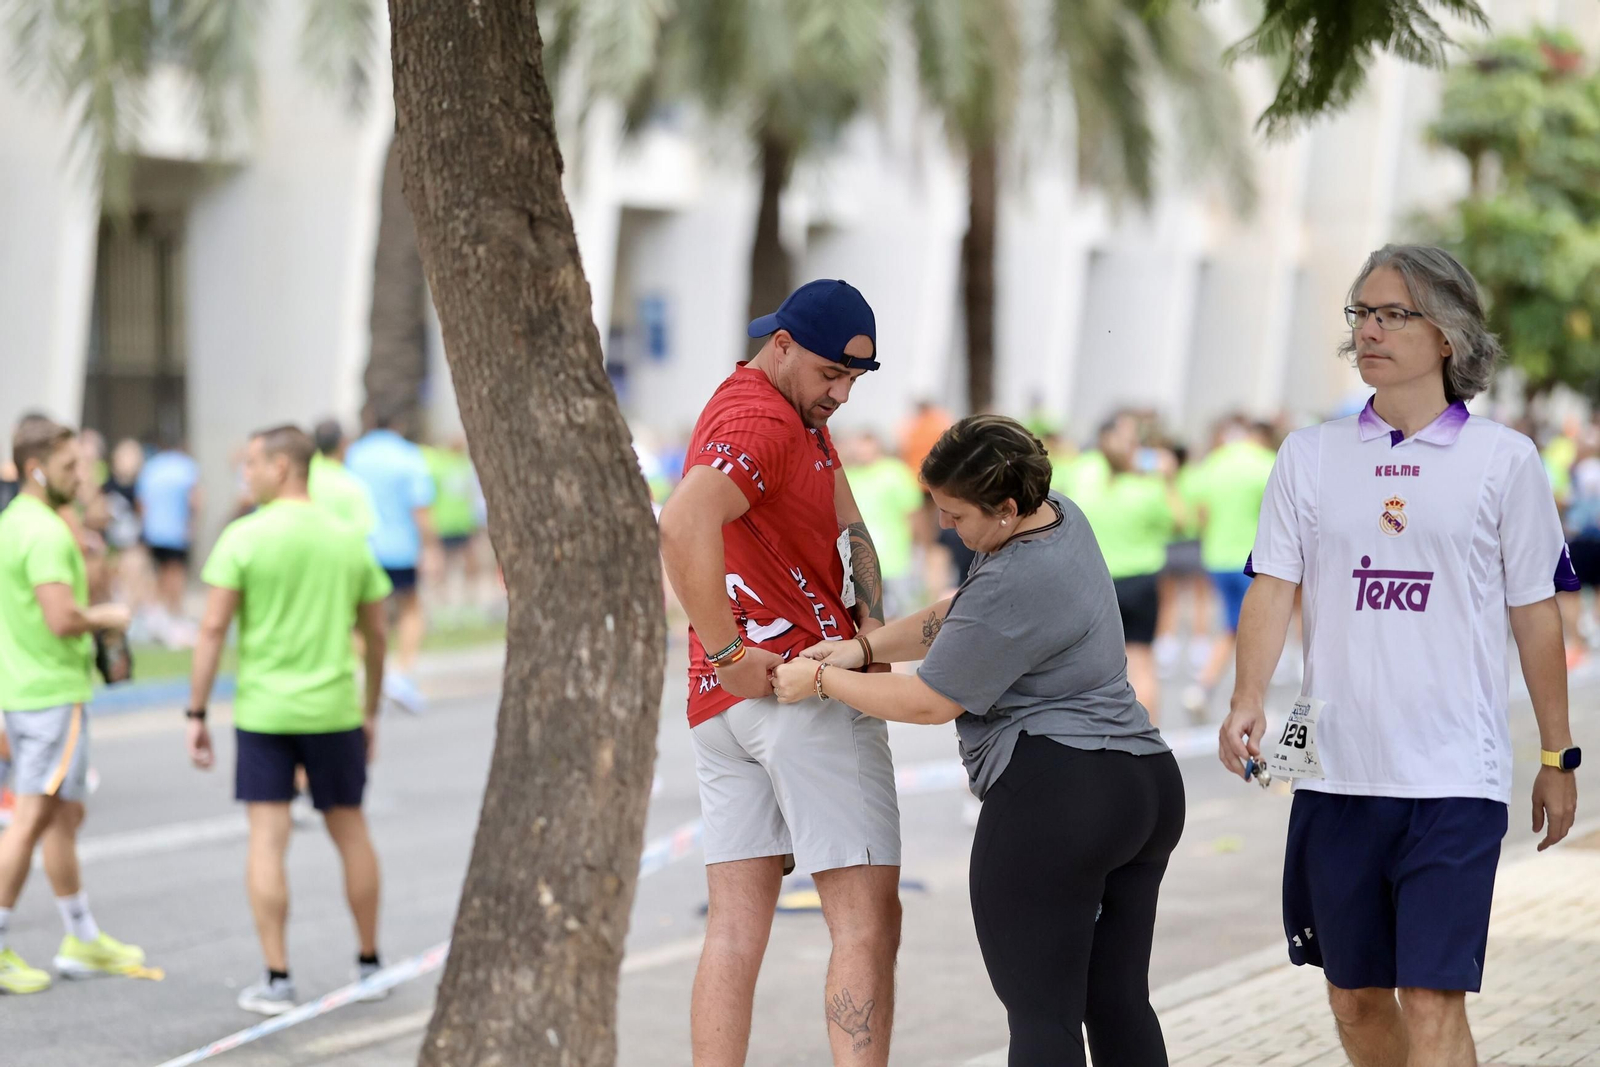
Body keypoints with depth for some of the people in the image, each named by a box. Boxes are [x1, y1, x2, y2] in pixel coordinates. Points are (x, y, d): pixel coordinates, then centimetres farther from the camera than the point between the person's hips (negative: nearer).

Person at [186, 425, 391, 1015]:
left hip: (263, 711, -3)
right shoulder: (349, 540, 5)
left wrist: (197, 713, -5)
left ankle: (276, 978, -2)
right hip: (335, 711, 3)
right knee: (351, 832, 15)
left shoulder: (244, 536, -8)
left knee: (267, 839, 0)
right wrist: (371, 712, 22)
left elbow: (213, 628, -11)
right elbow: (375, 633, 11)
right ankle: (369, 962, 25)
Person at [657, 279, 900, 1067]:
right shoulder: (762, 421, -14)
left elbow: (848, 528, 14)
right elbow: (682, 527, -30)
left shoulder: (802, 417, 20)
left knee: (737, 925, 5)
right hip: (809, 691, -10)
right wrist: (729, 653, -24)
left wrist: (870, 614, -5)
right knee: (867, 922, -8)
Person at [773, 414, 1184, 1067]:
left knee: (1041, 1013, -5)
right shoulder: (1060, 515, 10)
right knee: (1118, 1002, 11)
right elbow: (955, 618, 20)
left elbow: (928, 702, -8)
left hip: (1053, 798, -10)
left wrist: (821, 682, 4)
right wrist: (862, 648, 11)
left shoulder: (1014, 586, -19)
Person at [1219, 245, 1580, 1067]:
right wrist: (1248, 701, -15)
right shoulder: (1309, 456, 8)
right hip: (1335, 774, 3)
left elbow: (1535, 613, 6)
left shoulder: (1503, 460, 2)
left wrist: (1557, 758, 8)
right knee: (1356, 1000, 12)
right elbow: (1273, 585, 1)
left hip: (1455, 779, -3)